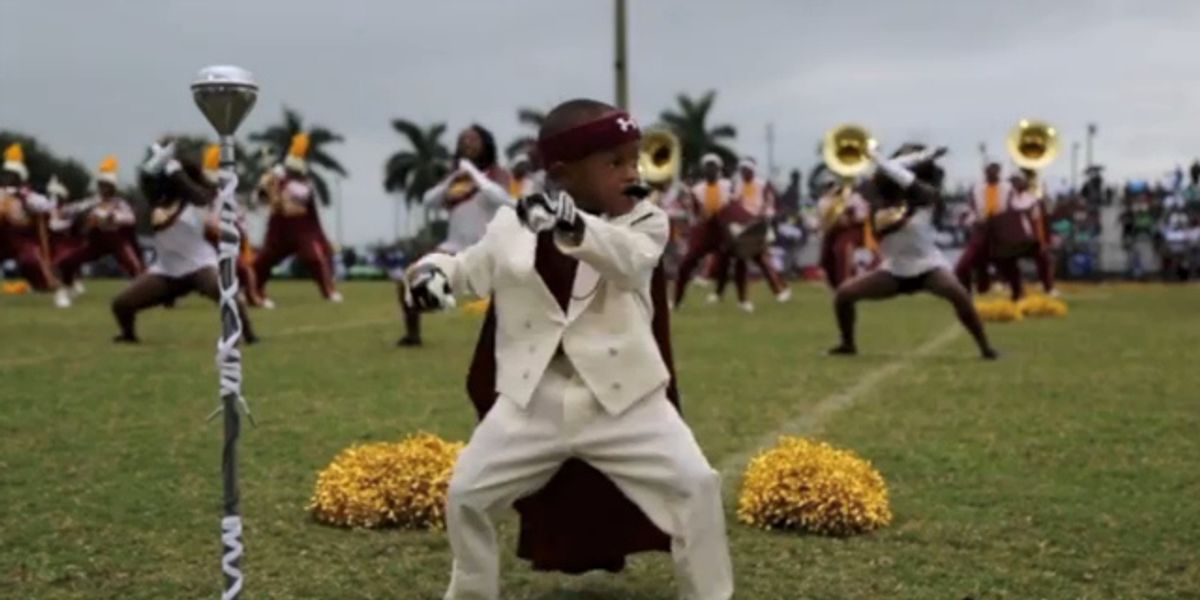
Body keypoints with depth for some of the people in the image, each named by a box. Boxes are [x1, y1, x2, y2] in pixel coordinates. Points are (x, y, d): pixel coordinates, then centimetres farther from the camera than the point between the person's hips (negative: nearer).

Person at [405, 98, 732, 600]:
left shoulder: (644, 221, -6)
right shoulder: (511, 225, 0)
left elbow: (629, 263, -29)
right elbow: (468, 270, 16)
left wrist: (574, 226, -49)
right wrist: (433, 269, -10)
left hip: (623, 397, -2)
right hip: (533, 399, 2)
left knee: (696, 485, -11)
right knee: (466, 494, 6)